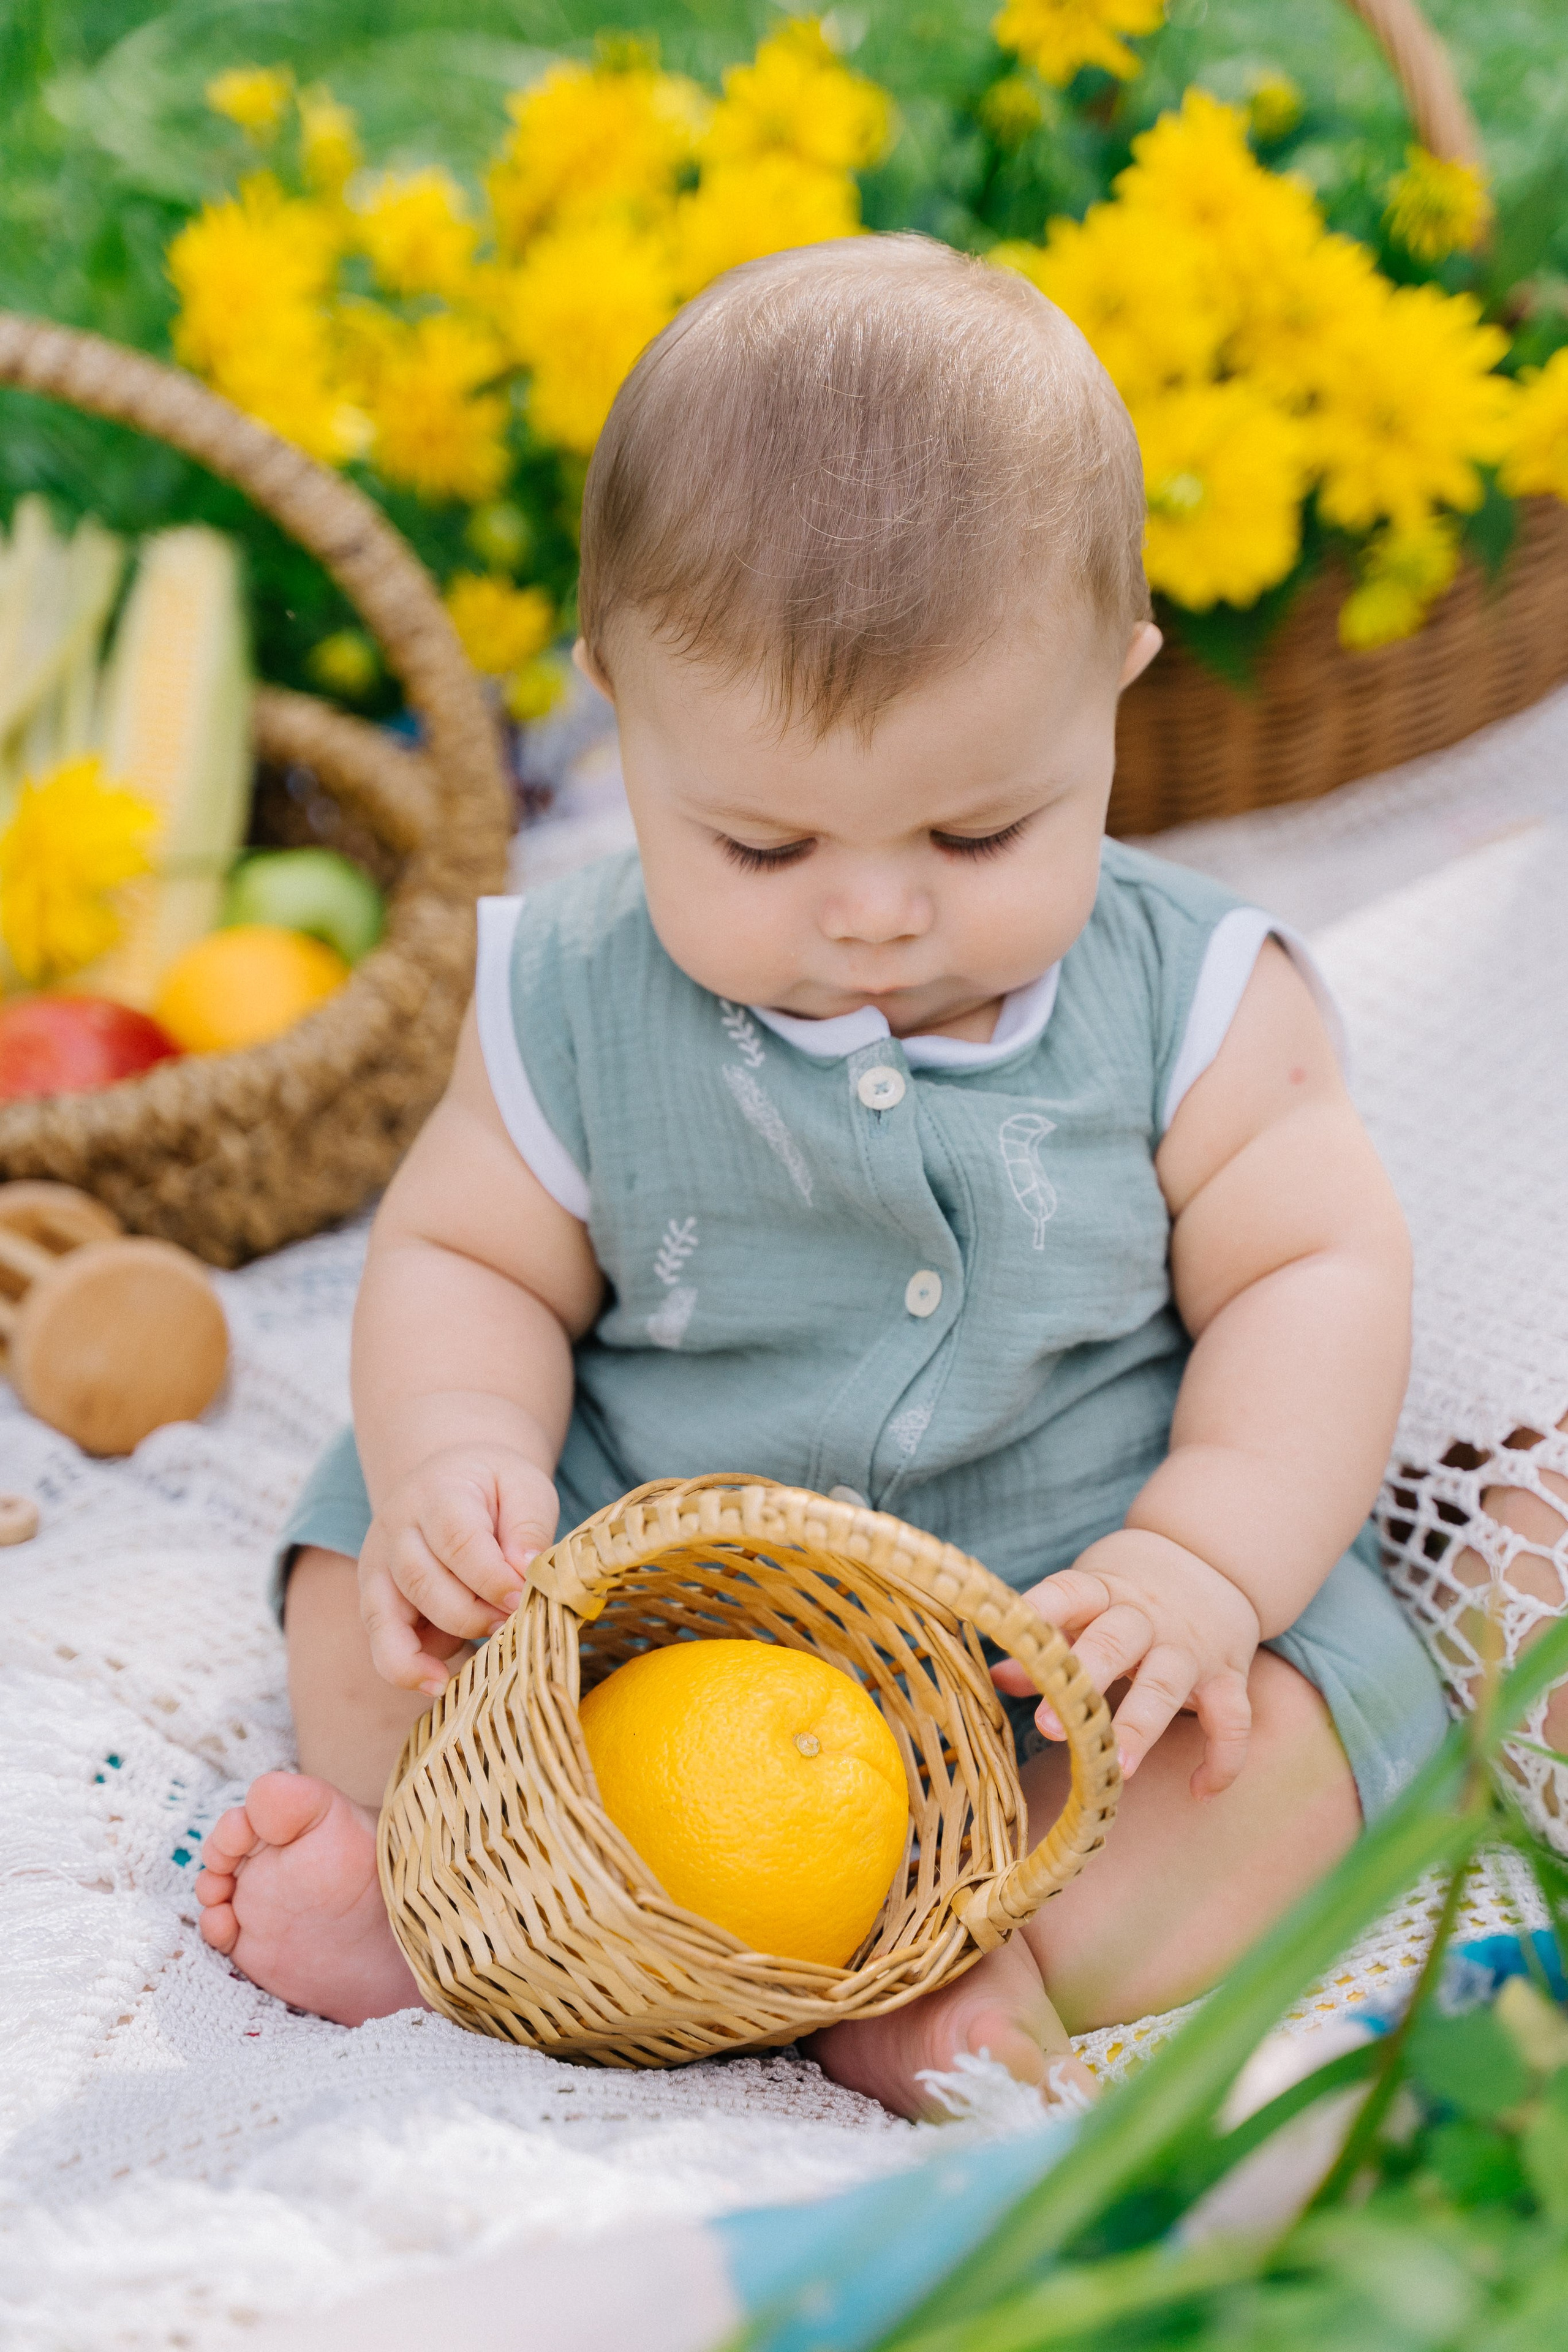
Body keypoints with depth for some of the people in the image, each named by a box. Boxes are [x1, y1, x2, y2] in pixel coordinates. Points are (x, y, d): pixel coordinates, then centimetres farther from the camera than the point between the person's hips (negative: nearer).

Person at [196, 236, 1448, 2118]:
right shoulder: (577, 999, -8)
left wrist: (1202, 1564, -23)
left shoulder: (1192, 1000, -11)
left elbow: (1316, 1276, -8)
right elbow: (466, 1257, 0)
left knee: (1269, 1750, -25)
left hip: (1068, 1606, -1)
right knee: (365, 1635, -13)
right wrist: (459, 1460, -22)